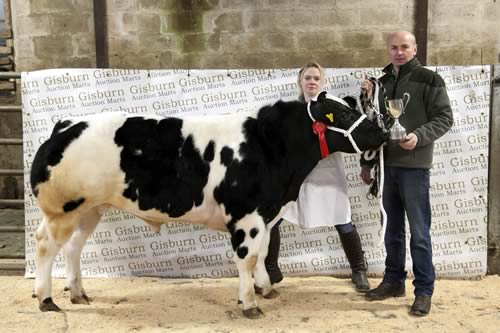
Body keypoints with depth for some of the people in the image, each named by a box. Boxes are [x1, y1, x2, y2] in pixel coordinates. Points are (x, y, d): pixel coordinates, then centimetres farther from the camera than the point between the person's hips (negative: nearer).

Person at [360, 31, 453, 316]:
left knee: (419, 232, -1)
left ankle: (424, 291, 7)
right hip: (387, 165, 6)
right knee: (393, 229, 14)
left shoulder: (429, 79, -3)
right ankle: (394, 281, 26)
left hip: (414, 166, -5)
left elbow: (444, 118, -7)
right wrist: (367, 162, 14)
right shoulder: (383, 81, 13)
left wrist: (419, 136, -23)